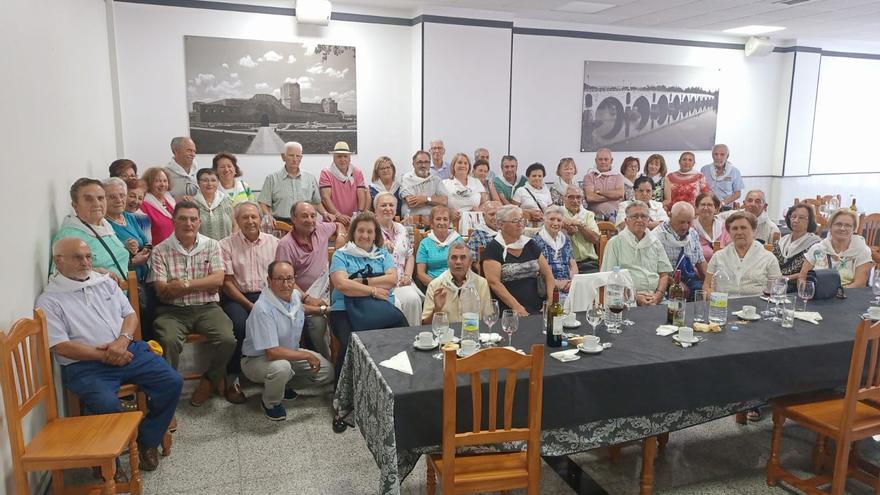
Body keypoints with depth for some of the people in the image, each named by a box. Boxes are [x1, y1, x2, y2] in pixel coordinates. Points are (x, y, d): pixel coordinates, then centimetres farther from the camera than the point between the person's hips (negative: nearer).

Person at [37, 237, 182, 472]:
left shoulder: (106, 282, 16)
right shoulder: (49, 301, 0)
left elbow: (130, 314, 14)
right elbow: (61, 347, -8)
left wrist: (122, 340, -8)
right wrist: (105, 355, -13)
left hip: (128, 351, 5)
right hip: (85, 365, -5)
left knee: (172, 382, -14)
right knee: (108, 405, -33)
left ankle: (147, 441, 4)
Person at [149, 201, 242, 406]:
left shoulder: (211, 246, 7)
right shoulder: (160, 251, 2)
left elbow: (218, 280, -5)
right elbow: (162, 292, -6)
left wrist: (185, 284, -13)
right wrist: (202, 285, -9)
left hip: (207, 308, 2)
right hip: (173, 310, -1)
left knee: (227, 339, -22)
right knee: (169, 340, -32)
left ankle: (209, 380, 7)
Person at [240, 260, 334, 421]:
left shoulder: (295, 295, -7)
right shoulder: (263, 309, -32)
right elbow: (273, 352, -33)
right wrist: (307, 356, -25)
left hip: (290, 354, 8)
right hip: (257, 360, -8)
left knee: (328, 371, -1)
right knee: (281, 367, -40)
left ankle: (282, 385, 17)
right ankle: (270, 403, -6)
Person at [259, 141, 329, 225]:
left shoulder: (310, 178, 16)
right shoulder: (272, 179, 8)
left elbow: (316, 202, 24)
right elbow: (263, 204, 6)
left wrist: (324, 213, 7)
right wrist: (269, 216, -12)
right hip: (281, 224, -2)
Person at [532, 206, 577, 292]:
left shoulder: (565, 239, 20)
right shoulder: (537, 240, 3)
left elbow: (573, 265, 18)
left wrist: (572, 281, -3)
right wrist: (556, 283, -16)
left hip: (567, 287, 5)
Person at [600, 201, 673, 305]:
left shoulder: (655, 243, 19)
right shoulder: (615, 243, 5)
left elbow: (664, 273, 16)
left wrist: (657, 296, -3)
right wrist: (635, 297, -11)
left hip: (655, 298, 4)